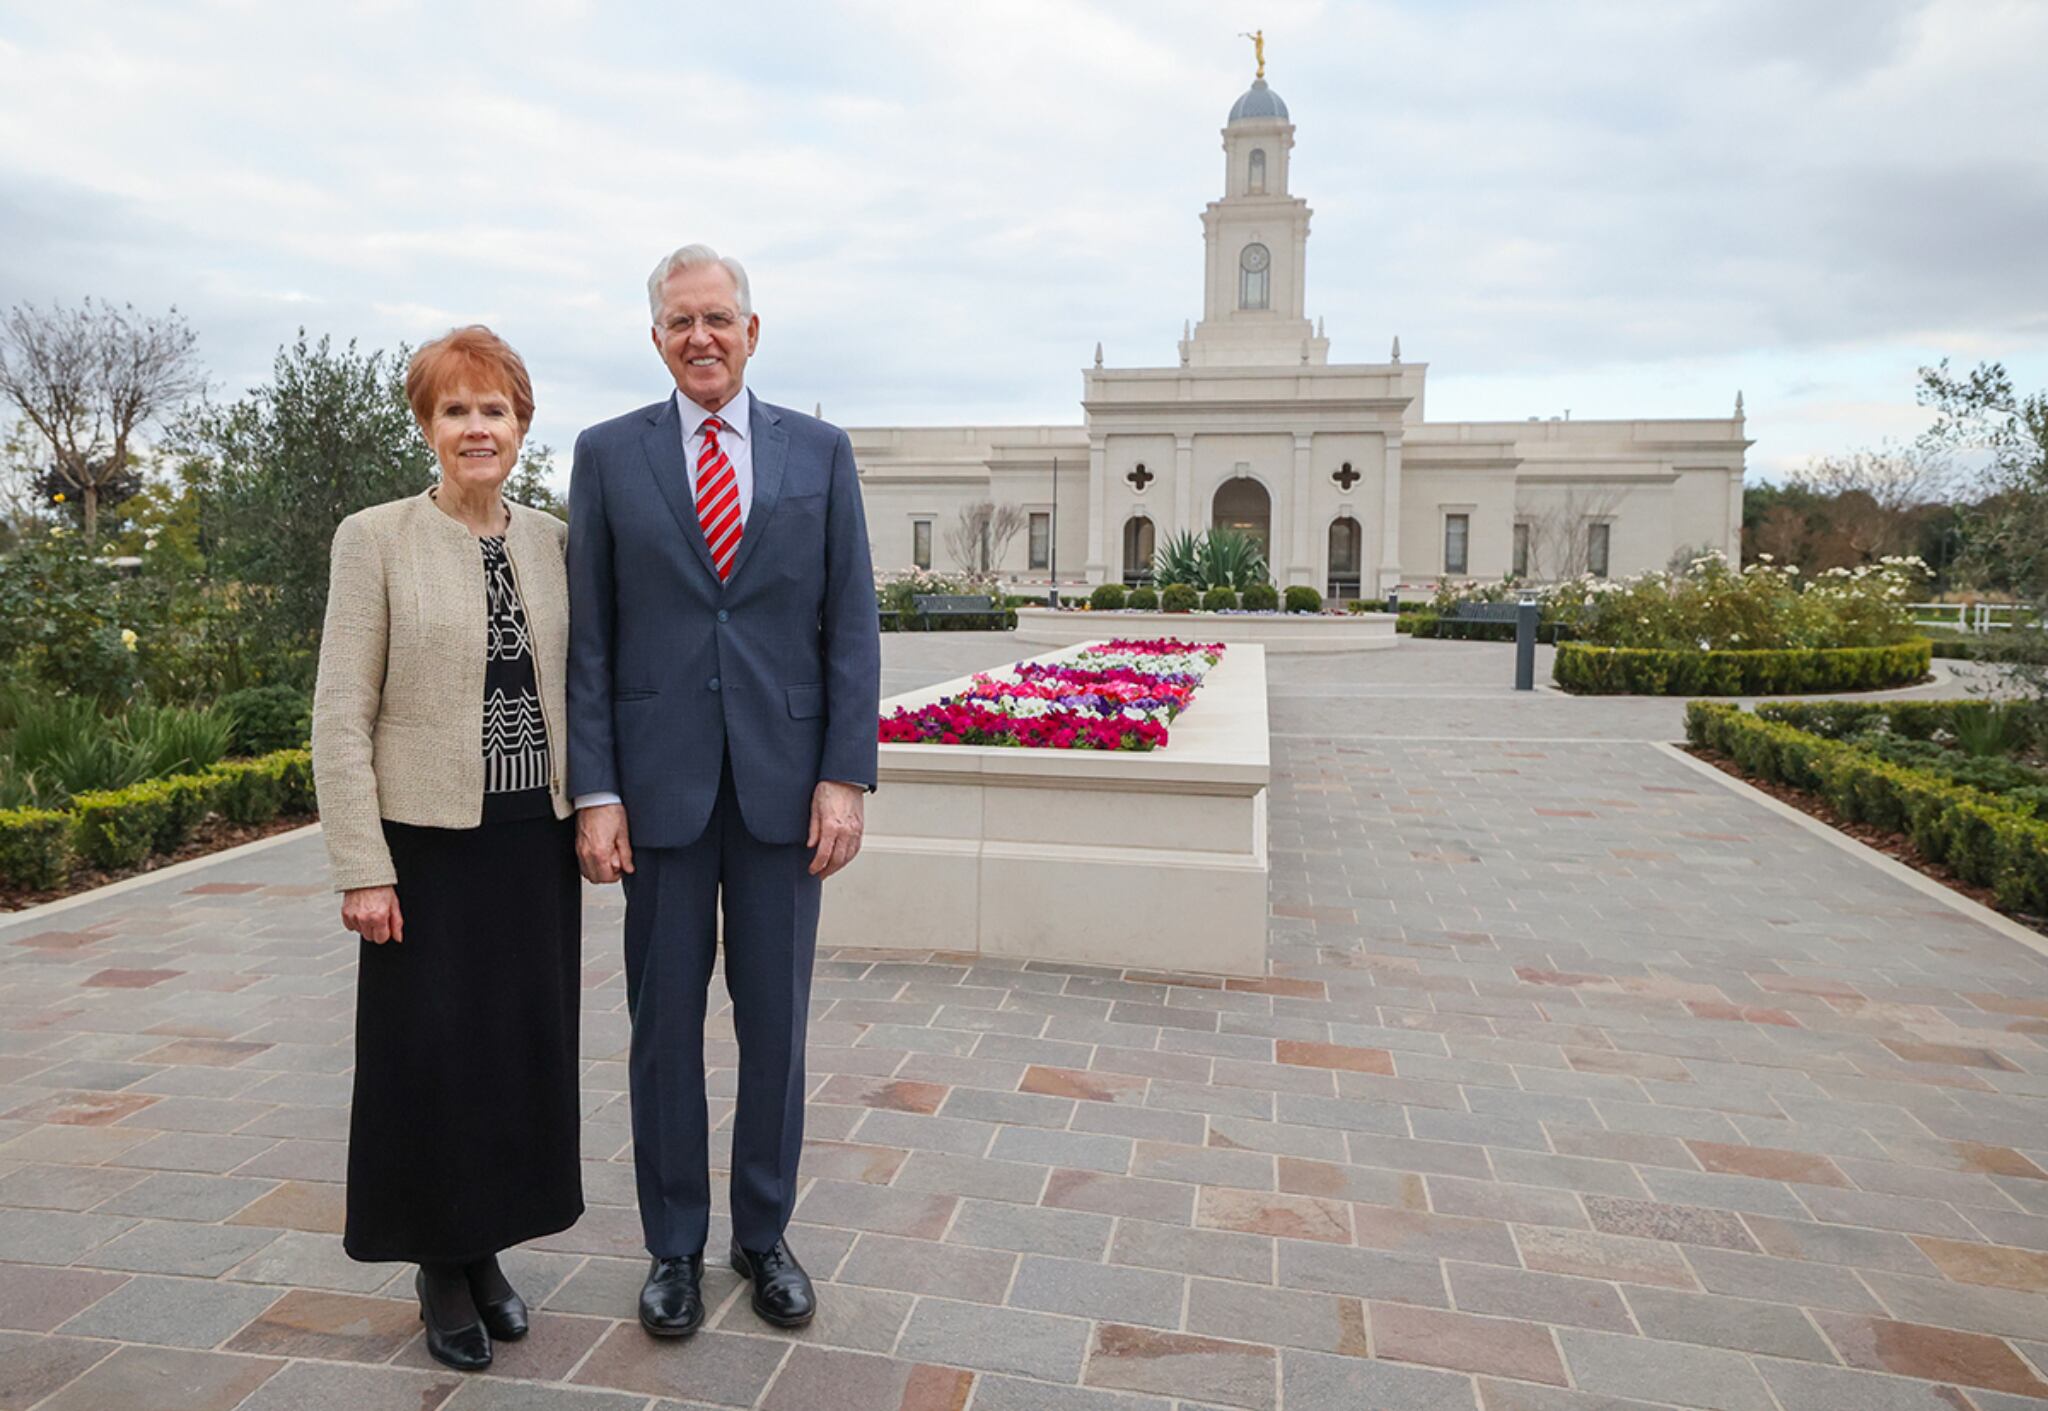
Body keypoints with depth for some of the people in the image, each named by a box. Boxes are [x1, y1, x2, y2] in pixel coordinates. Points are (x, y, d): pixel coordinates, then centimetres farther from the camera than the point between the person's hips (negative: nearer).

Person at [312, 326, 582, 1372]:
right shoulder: (376, 539, -5)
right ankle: (439, 1267, 28)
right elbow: (341, 716, -7)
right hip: (430, 843, -3)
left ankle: (487, 1251, 31)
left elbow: (574, 690, 9)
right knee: (431, 1058, 6)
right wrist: (362, 870, -11)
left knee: (527, 1051, 11)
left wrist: (592, 817, 5)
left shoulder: (551, 540, 6)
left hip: (537, 842, 4)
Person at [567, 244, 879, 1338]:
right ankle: (674, 1246, 28)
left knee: (776, 1019, 10)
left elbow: (851, 624, 2)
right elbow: (587, 639, 1)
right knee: (665, 1021, 10)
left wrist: (845, 775, -6)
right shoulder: (607, 455, 4)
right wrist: (594, 792, -5)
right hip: (659, 780, 0)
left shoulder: (820, 452, 5)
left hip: (783, 777, 1)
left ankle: (765, 1233, 29)